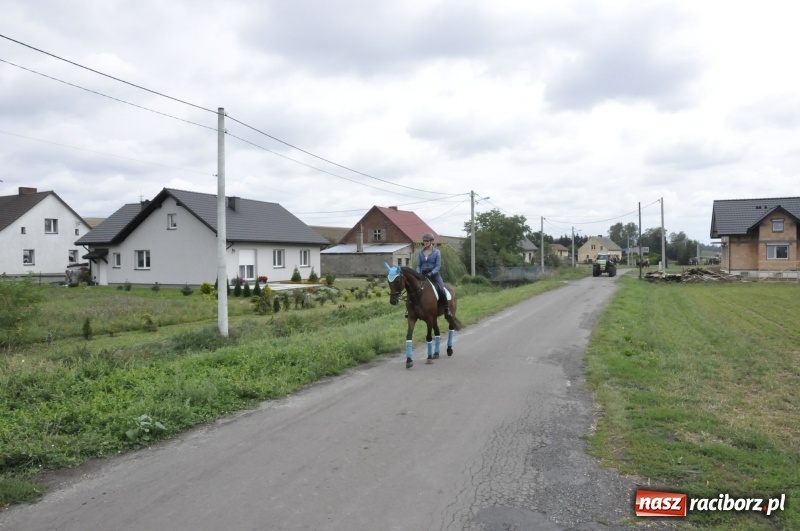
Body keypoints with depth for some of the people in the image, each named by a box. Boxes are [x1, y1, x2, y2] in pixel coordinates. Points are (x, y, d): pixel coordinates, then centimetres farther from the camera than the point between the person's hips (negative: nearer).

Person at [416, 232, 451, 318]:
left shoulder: (436, 252, -1)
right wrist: (418, 274, -8)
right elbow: (418, 265, 11)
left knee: (441, 290, -25)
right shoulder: (420, 252, 9)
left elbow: (438, 266, -7)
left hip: (434, 274, -4)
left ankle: (447, 310, -13)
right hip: (423, 275, 4)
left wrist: (431, 273, -22)